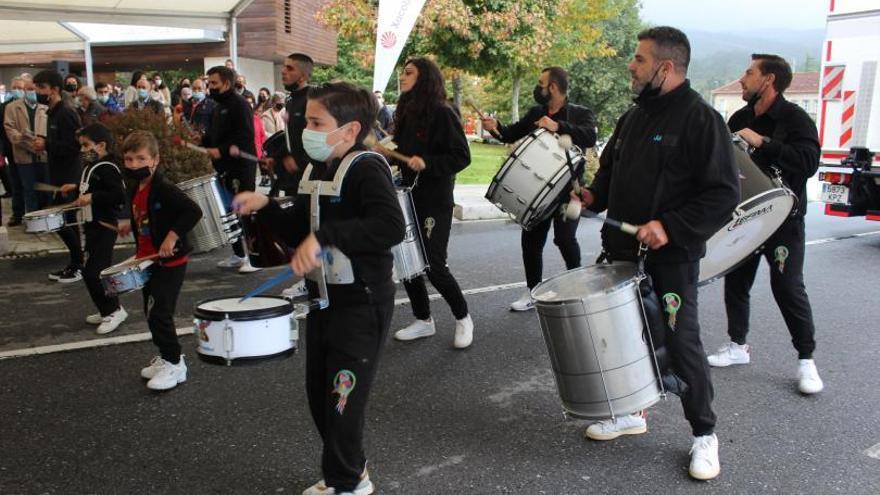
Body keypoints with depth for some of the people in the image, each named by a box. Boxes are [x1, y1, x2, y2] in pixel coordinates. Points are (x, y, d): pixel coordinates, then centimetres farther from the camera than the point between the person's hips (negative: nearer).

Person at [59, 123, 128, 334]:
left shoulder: (107, 169, -17)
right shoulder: (91, 167, 13)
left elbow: (119, 195, -27)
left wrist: (92, 197, -28)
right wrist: (77, 188, 18)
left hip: (104, 227, -10)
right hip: (93, 225, 10)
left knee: (92, 273, -10)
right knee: (98, 271, 16)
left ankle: (114, 310, 2)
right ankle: (107, 311, 27)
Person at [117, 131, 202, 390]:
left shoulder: (163, 188, -20)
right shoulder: (134, 189, 8)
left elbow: (193, 211, -28)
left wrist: (172, 237, -29)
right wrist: (131, 225, 16)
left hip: (170, 261, -9)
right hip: (148, 260, 9)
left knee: (159, 313, -8)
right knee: (151, 311, 16)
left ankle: (174, 364, 5)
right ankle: (166, 356, 32)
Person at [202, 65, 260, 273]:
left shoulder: (239, 104, -10)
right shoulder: (219, 107, 18)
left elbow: (245, 136, -21)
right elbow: (213, 135, 24)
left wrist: (222, 150, -24)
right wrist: (200, 145, 8)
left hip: (241, 168, -9)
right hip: (225, 168, 9)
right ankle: (238, 255, 21)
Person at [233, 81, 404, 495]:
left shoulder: (367, 168, -18)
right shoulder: (317, 170, 9)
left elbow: (392, 226, -35)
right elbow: (299, 231, 16)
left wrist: (324, 235, -38)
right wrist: (266, 206, 1)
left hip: (362, 305, -9)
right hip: (323, 300, 9)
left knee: (341, 402, 1)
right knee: (318, 395, 18)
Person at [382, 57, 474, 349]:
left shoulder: (442, 114, -11)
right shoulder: (406, 113, 11)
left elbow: (462, 157, -16)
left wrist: (427, 162, -26)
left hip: (435, 200, -7)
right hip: (409, 196, 7)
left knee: (433, 265, -7)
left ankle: (463, 318, 14)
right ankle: (423, 320, 22)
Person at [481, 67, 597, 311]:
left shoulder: (581, 114, -6)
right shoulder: (535, 113, 11)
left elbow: (590, 137, -25)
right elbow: (513, 134, 14)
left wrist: (557, 126, -35)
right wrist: (496, 127, -6)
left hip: (566, 190, -5)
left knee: (564, 238, -9)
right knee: (530, 239, 7)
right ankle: (532, 292, 21)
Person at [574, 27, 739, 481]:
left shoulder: (700, 118, -13)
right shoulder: (633, 117, 11)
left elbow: (723, 193, -16)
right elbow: (610, 168, 23)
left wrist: (670, 227, -25)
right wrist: (595, 195, 3)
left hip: (672, 257, -7)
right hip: (623, 249, 7)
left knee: (680, 342, 0)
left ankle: (704, 434, 17)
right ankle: (631, 412, 33)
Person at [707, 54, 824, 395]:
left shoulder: (795, 118, -10)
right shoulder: (739, 119, 9)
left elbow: (809, 161, -25)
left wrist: (762, 142, -29)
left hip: (782, 218, -6)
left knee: (788, 287, -5)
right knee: (735, 281, 9)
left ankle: (806, 360, 8)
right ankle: (737, 346, 25)